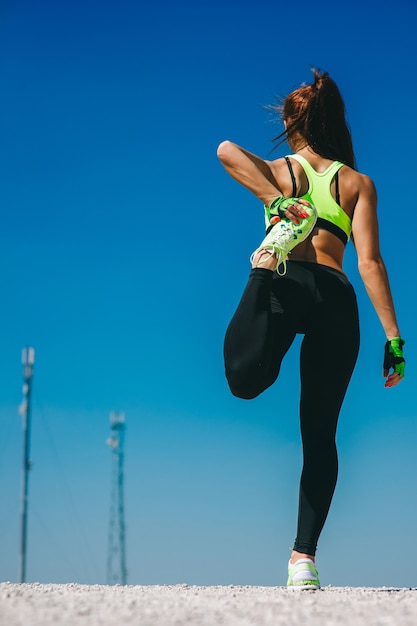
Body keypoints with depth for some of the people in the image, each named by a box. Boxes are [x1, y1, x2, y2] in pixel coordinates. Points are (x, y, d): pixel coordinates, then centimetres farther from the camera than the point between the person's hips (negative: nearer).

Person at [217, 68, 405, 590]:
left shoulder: (274, 172, 20)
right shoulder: (358, 184, 19)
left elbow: (226, 149, -3)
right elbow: (369, 262, 7)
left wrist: (276, 203, -8)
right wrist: (393, 338, 4)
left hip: (277, 282, -1)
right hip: (334, 293, 1)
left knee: (245, 379, -25)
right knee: (319, 435, 7)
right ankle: (304, 558, 2)